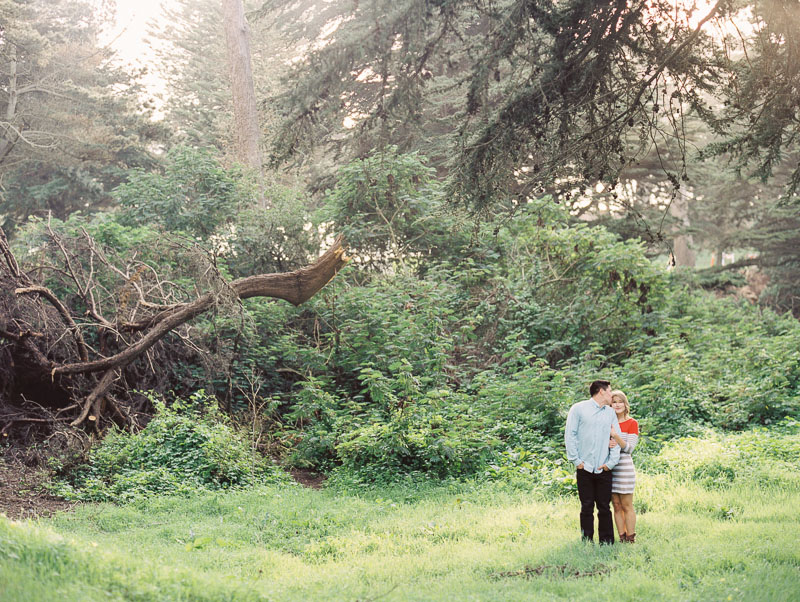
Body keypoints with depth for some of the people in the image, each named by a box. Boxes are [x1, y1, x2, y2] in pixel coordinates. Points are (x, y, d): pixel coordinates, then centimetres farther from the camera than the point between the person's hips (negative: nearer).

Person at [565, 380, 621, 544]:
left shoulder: (610, 413, 15)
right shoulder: (579, 409, 3)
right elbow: (570, 435, -1)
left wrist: (612, 462, 0)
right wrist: (576, 460, -7)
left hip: (604, 469, 3)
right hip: (585, 468, -3)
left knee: (605, 507, 4)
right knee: (587, 508, 1)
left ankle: (607, 543, 10)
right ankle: (587, 543, 7)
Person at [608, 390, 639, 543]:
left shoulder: (632, 423, 0)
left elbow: (629, 448, -7)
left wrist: (615, 435, -20)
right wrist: (606, 444, -11)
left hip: (624, 466, -4)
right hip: (609, 466, 4)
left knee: (627, 506, -2)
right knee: (616, 506, 6)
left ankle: (630, 540, 3)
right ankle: (621, 538, 11)